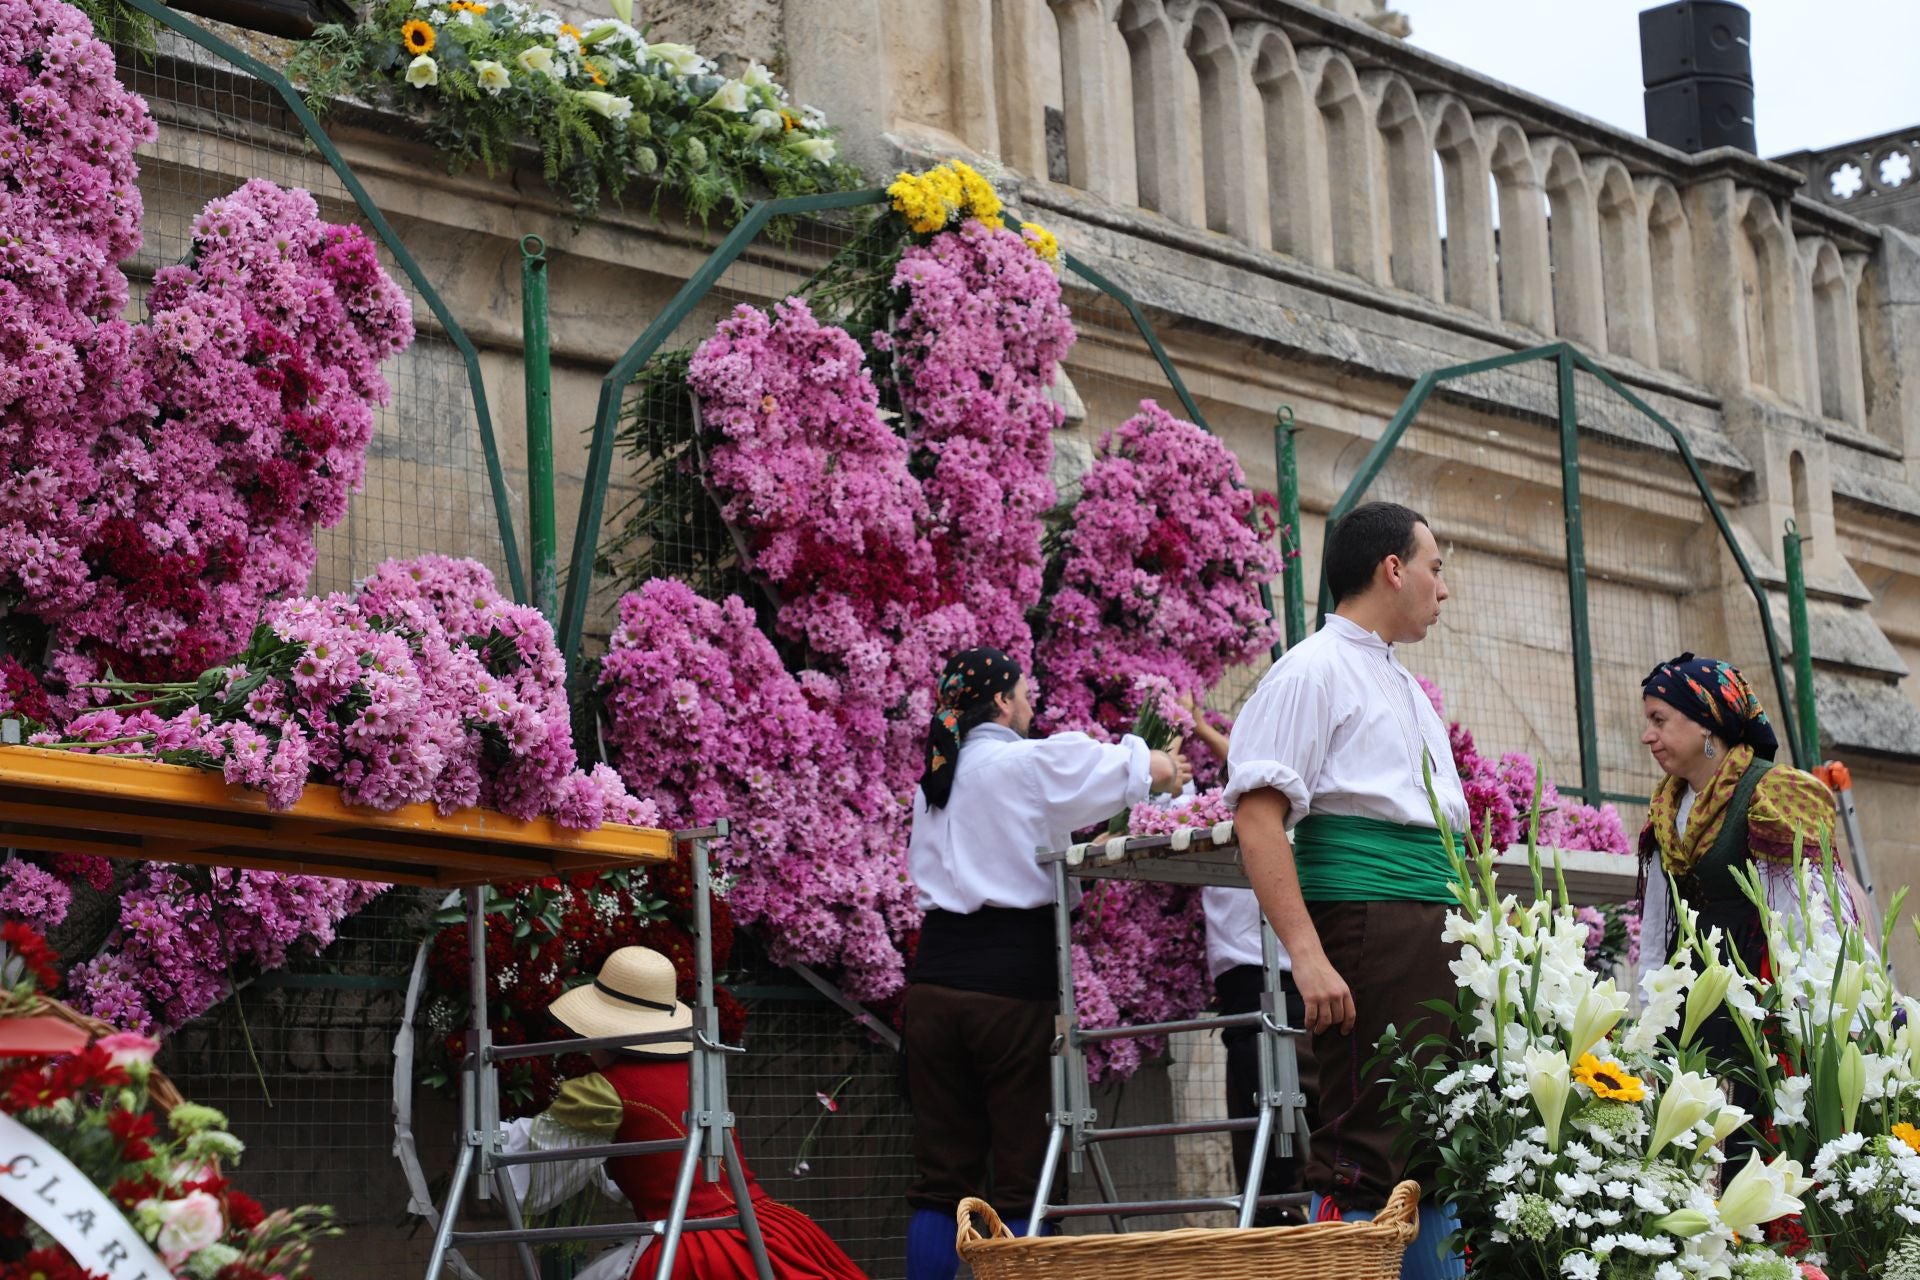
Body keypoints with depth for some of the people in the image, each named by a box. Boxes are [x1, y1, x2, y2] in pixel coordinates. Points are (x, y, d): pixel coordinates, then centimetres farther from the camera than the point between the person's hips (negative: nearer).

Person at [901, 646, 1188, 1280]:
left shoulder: (933, 780, 17)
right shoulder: (1031, 762, -3)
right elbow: (1156, 771, 5)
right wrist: (1168, 766, 29)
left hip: (934, 977, 6)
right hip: (1011, 981, -6)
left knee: (940, 1178, 6)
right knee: (1021, 1174, -2)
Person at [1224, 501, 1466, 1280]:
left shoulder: (1407, 690, 24)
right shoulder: (1315, 670, -4)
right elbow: (1257, 816, -14)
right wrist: (1307, 953, -22)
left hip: (1440, 943, 9)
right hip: (1367, 929, -9)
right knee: (1364, 1152, -12)